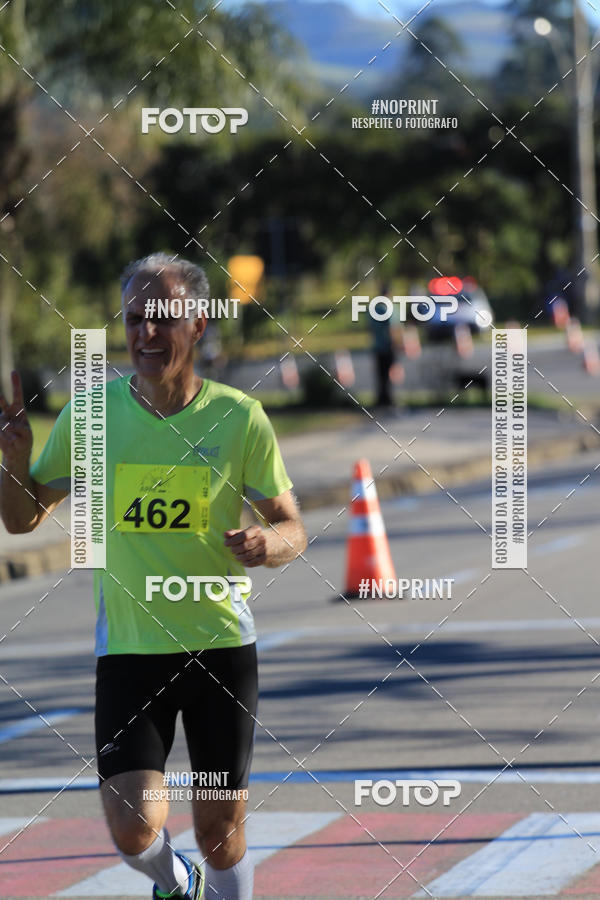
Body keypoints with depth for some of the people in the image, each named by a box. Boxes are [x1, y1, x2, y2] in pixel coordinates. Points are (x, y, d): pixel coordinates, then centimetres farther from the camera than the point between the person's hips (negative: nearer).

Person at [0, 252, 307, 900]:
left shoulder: (239, 417, -4)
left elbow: (291, 526, 4)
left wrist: (269, 543, -20)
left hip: (222, 645, 0)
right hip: (128, 647, 0)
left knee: (219, 833, 4)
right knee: (133, 830, -11)